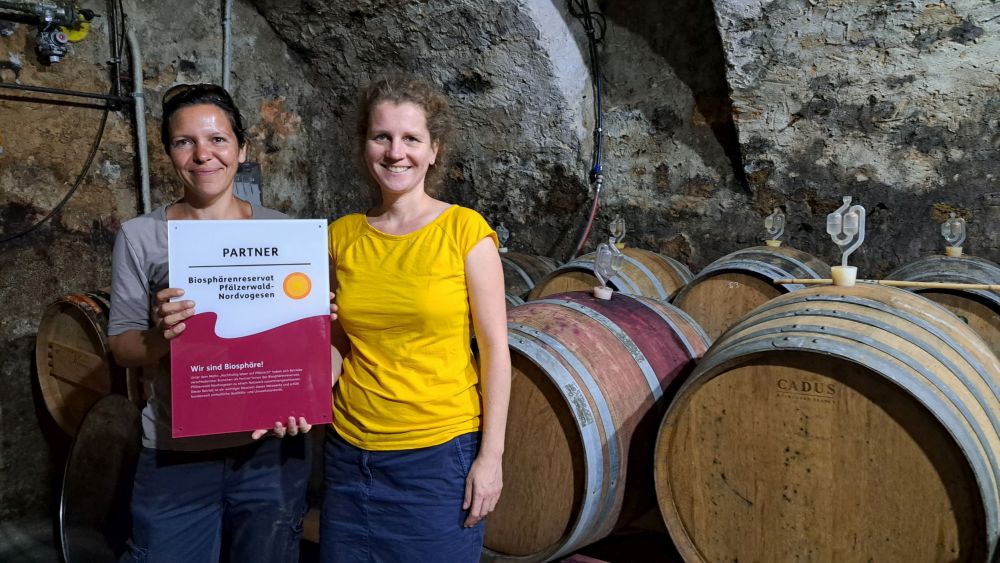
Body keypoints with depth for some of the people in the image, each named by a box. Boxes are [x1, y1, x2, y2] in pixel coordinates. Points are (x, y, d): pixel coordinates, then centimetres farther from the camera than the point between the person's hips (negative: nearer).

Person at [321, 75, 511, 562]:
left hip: (441, 452, -4)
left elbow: (495, 347, -8)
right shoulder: (342, 236, 2)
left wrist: (490, 455, -10)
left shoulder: (464, 230, -9)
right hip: (351, 452, 4)